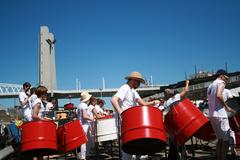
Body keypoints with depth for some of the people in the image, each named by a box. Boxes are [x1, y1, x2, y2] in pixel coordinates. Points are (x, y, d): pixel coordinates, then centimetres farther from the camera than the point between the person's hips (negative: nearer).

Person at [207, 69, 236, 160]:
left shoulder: (210, 86, 22)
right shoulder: (221, 82, -3)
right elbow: (218, 95, -21)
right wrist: (227, 107, -12)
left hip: (211, 115, 8)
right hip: (220, 114, -8)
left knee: (220, 139, 14)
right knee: (226, 139, -2)